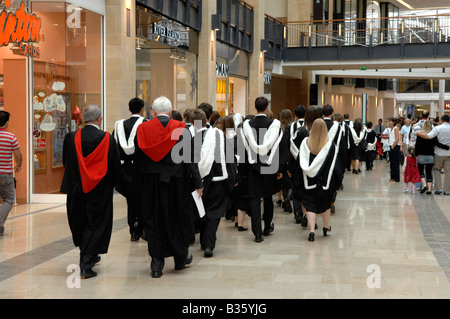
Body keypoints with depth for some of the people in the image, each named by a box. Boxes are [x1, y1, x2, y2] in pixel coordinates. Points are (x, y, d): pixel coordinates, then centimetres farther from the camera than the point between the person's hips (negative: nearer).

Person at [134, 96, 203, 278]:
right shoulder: (181, 129, -7)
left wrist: (138, 185, 10)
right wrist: (197, 184, -2)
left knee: (153, 220, 8)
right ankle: (180, 258, 27)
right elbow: (190, 159, -6)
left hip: (150, 182, 1)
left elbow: (138, 160, 2)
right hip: (176, 182, -1)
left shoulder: (142, 129, -3)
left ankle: (156, 264, 7)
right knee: (178, 218, 14)